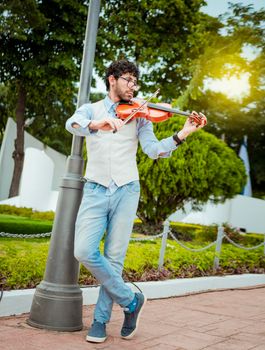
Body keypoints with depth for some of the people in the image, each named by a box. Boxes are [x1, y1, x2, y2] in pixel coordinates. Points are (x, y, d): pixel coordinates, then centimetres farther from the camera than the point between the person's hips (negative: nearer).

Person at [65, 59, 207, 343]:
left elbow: (153, 150, -2)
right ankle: (130, 300, 7)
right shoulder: (90, 110, 11)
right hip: (95, 190, 0)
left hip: (126, 191, 0)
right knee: (84, 251, -13)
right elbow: (73, 124, -13)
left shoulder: (138, 116, 12)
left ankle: (100, 319, 16)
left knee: (114, 258, -1)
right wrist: (97, 124, -35)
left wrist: (183, 133, -17)